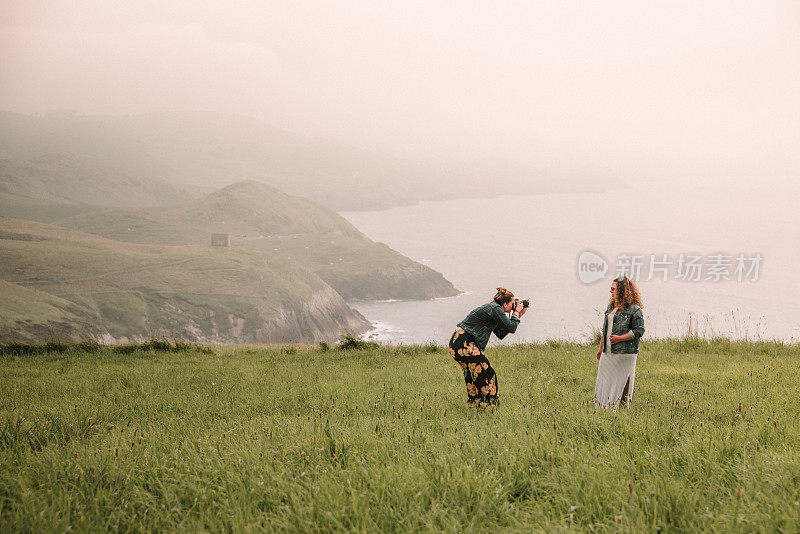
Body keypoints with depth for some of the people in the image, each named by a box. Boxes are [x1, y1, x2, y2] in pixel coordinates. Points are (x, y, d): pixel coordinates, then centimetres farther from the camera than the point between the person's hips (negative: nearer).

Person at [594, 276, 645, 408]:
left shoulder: (634, 309, -8)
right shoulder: (611, 307, 16)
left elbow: (639, 331, -12)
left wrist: (620, 338, -18)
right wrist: (601, 348, 24)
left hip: (624, 353, -8)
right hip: (608, 353, 8)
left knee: (621, 384, -5)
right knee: (604, 382, 8)